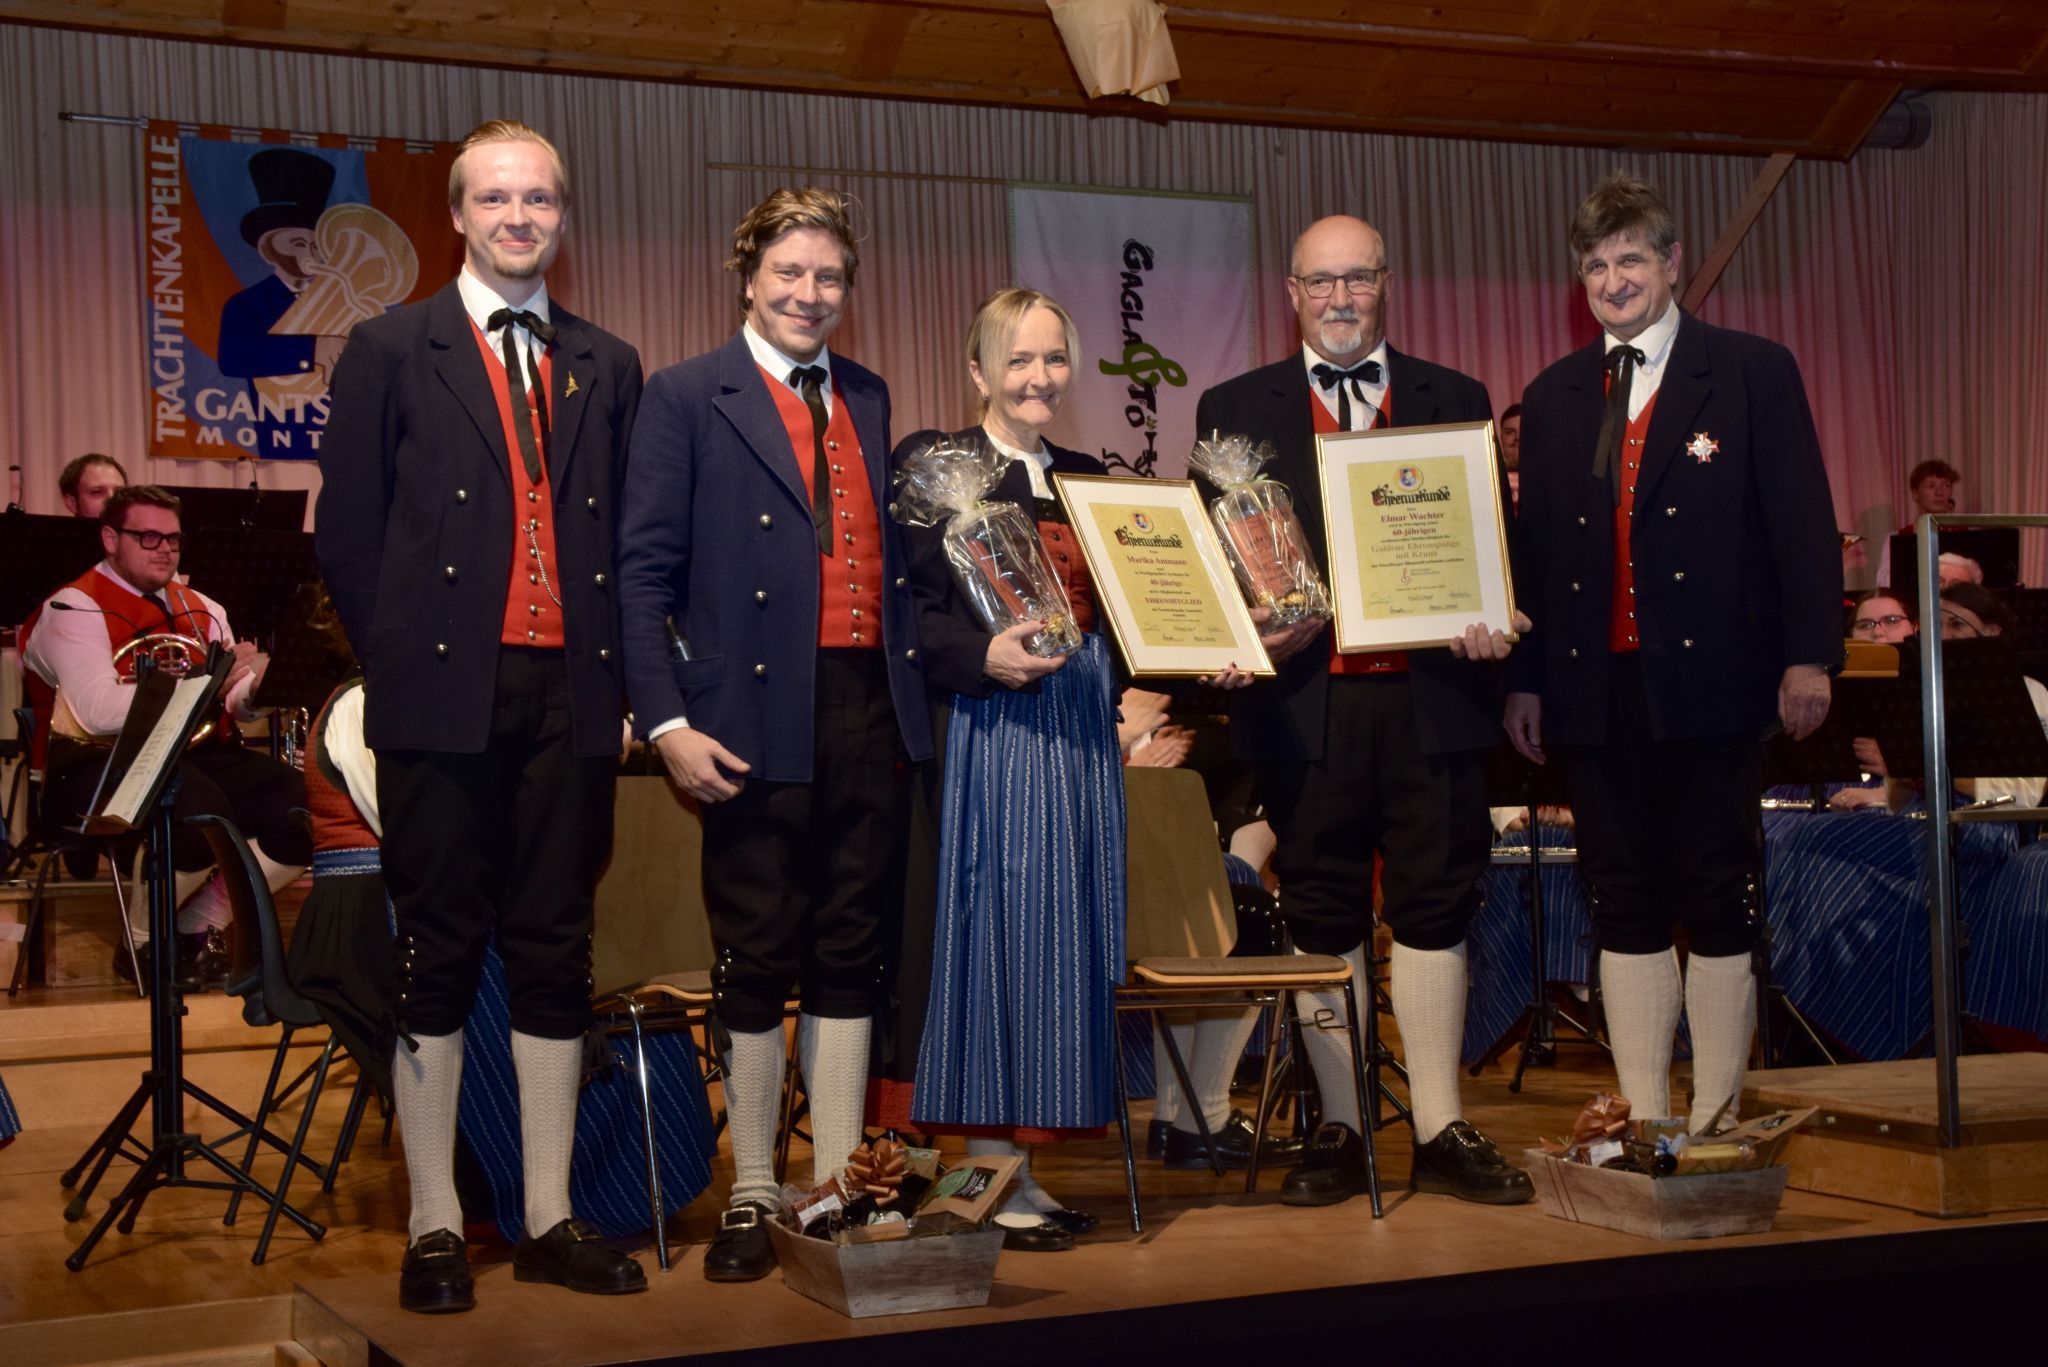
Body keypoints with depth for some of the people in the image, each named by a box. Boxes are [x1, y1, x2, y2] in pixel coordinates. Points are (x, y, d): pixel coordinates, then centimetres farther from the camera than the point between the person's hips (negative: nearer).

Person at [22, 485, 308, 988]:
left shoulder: (199, 609, 18)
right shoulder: (76, 608, -4)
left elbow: (238, 703, 9)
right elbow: (99, 712, -19)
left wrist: (255, 687, -16)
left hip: (199, 757, 7)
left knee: (307, 806, -16)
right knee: (201, 812, -37)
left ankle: (200, 929, 2)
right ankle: (142, 945, -9)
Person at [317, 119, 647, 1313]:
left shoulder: (608, 367, 15)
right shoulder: (391, 352, 5)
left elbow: (631, 541, 13)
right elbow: (348, 532, 2)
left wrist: (618, 670, 2)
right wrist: (405, 662, -3)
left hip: (570, 699, 3)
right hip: (443, 696, -3)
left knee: (557, 954, 6)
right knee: (438, 955, 1)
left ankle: (551, 1217, 14)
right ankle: (436, 1227, 9)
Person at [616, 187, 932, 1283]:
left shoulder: (868, 399, 17)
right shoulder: (686, 398, 0)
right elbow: (645, 570, -6)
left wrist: (916, 685, 9)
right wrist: (666, 720, -14)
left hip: (869, 710, 5)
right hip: (758, 717, -5)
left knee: (850, 955, 10)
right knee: (755, 962, 2)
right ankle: (750, 1199, 13)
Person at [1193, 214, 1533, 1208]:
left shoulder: (1456, 401, 11)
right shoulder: (1236, 409, 9)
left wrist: (1492, 621, -10)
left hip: (1430, 693, 1)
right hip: (1304, 696, 0)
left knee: (1435, 906, 3)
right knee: (1320, 918, 4)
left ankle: (1442, 1133, 10)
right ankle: (1340, 1133, 13)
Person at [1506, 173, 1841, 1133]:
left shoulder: (1753, 373, 3)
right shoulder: (1553, 396, 14)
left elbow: (1802, 521, -2)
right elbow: (1534, 542, 13)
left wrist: (1809, 655, -10)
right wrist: (1526, 678, 9)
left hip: (1707, 682, -4)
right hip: (1594, 685, 4)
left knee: (1721, 904, 1)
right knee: (1623, 907, 7)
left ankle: (1714, 1121, 8)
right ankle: (1643, 1120, 14)